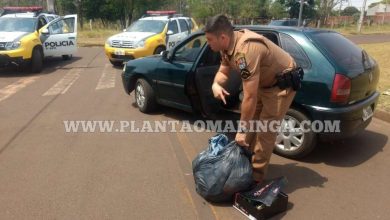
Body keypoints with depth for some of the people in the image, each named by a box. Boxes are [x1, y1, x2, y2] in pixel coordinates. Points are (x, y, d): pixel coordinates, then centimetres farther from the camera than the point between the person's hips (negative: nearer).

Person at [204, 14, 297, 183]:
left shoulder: (245, 51, -38)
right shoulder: (228, 45, -10)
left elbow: (250, 97, -36)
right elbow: (223, 72, 6)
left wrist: (241, 130, -27)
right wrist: (216, 84, -18)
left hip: (282, 84, -9)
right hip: (263, 82, 9)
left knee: (265, 131, -6)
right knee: (251, 123, 14)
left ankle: (255, 176, 8)